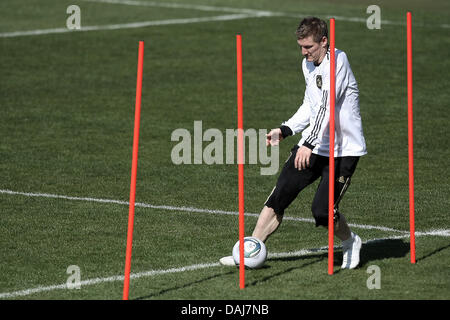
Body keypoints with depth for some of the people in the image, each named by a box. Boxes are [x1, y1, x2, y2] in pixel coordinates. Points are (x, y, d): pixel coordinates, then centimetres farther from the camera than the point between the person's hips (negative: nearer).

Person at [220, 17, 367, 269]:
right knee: (279, 196, -4)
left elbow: (326, 106, -27)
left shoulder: (337, 61, -17)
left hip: (343, 150, -7)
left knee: (322, 211, -14)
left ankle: (350, 242, 17)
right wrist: (285, 130, 13)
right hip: (313, 145, 7)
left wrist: (309, 144, -35)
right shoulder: (308, 64, 11)